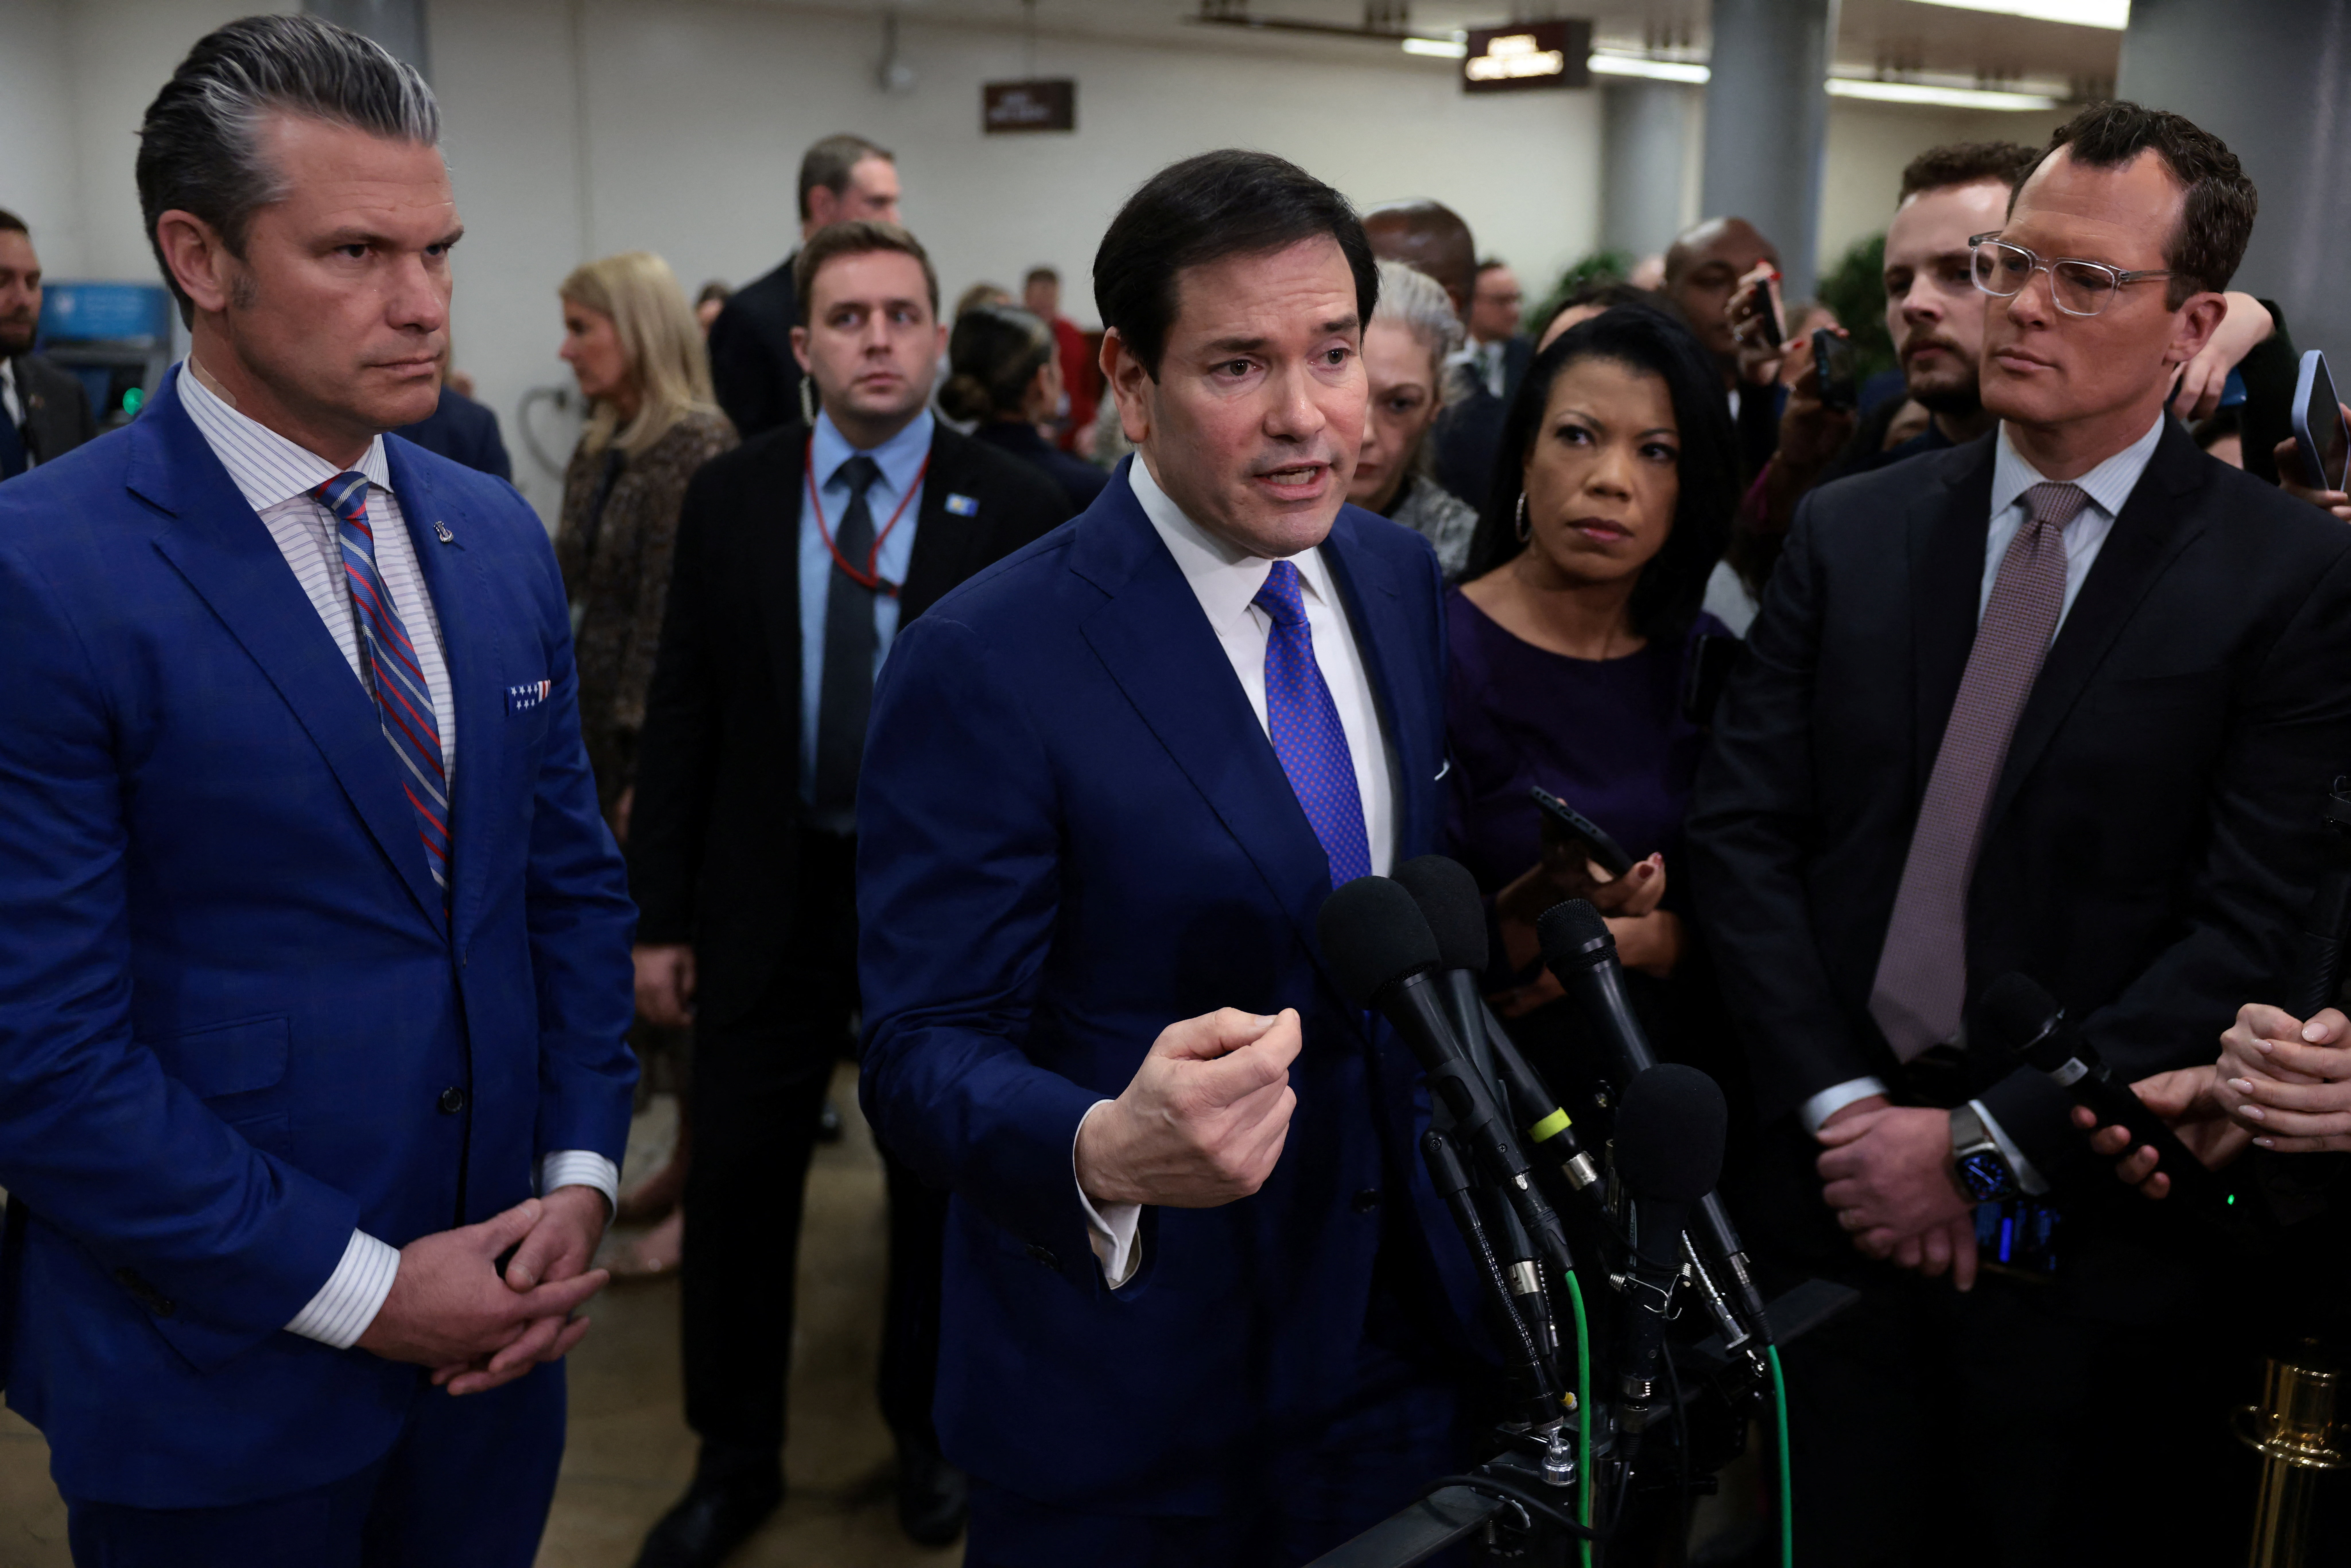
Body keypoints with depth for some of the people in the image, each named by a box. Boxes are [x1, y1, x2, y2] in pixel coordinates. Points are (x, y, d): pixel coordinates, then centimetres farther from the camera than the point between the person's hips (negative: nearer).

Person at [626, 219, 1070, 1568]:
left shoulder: (1019, 509, -6)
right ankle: (737, 1458, 29)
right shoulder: (730, 498, 1)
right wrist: (662, 918, 0)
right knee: (739, 1180, 9)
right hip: (769, 892, 2)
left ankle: (931, 1434, 36)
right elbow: (683, 717, 2)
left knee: (940, 1179, 14)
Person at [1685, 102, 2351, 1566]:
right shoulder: (1848, 532, 5)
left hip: (2103, 1235, -2)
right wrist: (1839, 1105, -8)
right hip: (1838, 1191, 3)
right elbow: (1742, 826, 1)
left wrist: (1992, 1143, -13)